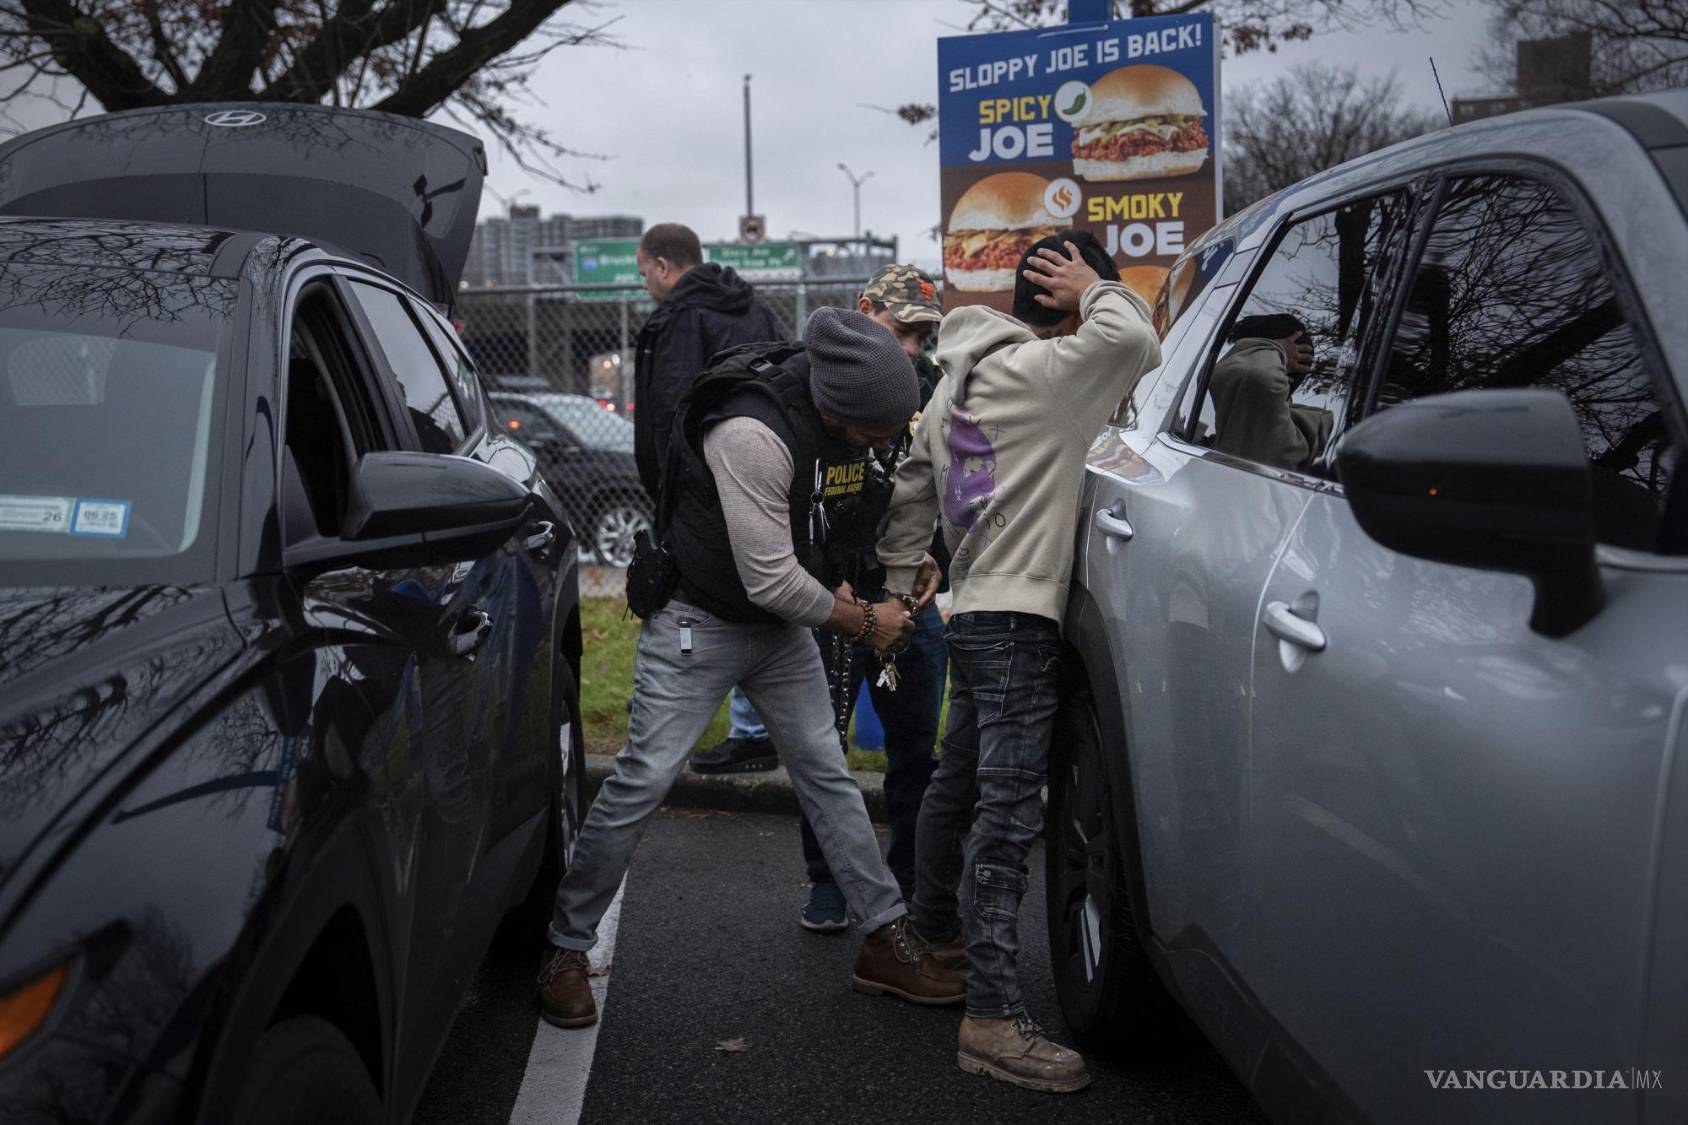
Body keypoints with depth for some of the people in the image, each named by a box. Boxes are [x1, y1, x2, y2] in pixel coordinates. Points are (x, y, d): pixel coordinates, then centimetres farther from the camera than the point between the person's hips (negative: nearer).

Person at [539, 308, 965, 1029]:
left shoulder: (813, 405, -5)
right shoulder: (750, 434, -32)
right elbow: (771, 581, -28)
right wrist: (862, 622, -14)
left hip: (780, 625, 8)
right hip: (699, 624, -8)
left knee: (827, 773, 7)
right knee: (641, 783, -8)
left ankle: (885, 941, 14)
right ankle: (566, 951, 7)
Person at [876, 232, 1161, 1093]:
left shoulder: (961, 379, 19)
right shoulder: (1039, 370, -10)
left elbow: (913, 484, 23)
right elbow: (1134, 340, -23)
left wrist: (899, 576, 27)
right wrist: (1094, 291, -4)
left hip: (975, 610, 10)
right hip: (1016, 615, -10)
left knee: (960, 787, 22)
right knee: (1007, 810, -13)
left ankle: (932, 932, 40)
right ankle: (993, 1020, -14)